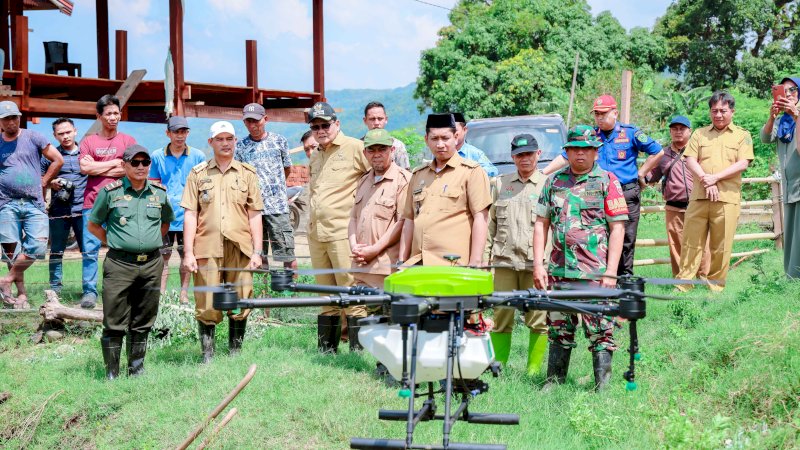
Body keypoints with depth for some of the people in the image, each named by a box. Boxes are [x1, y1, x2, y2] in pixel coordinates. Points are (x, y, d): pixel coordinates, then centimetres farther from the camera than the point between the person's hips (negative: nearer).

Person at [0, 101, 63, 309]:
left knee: (37, 247, -13)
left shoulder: (33, 138, 5)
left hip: (34, 204, -1)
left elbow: (58, 160, 7)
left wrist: (43, 183, 5)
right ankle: (21, 293, 8)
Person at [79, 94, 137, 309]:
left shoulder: (127, 140, 10)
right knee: (90, 249, -5)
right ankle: (89, 291, -1)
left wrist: (97, 169, -3)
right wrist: (114, 163, -1)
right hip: (93, 202, 0)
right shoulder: (89, 141, 12)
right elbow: (84, 168, -3)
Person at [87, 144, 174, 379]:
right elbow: (93, 225, 9)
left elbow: (166, 221, 26)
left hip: (152, 264, 3)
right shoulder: (110, 192, 0)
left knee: (143, 322, 10)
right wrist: (114, 243, 3)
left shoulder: (159, 192, 9)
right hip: (119, 264, -3)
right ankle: (112, 374, 5)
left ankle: (136, 370, 21)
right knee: (115, 323, -3)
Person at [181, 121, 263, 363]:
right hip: (207, 249, -1)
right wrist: (188, 253, -2)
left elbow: (254, 215, 10)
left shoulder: (248, 173, 12)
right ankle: (207, 356, 9)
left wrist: (257, 251, 4)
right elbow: (190, 215, 5)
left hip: (240, 249, 1)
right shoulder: (198, 174, 9)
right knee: (207, 307, -2)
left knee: (240, 306, 3)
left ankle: (235, 355, 16)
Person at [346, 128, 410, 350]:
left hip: (387, 266, -8)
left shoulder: (403, 180, -4)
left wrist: (374, 249, -12)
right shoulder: (364, 181, 21)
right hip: (360, 265, 8)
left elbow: (403, 222, -11)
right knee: (355, 315, 8)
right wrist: (354, 246, 3)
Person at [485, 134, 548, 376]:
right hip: (504, 260, 3)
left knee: (538, 319, -2)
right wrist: (485, 254, 11)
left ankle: (534, 370, 7)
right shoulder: (500, 183, 16)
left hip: (536, 262, -2)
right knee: (501, 317, 3)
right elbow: (490, 221, 18)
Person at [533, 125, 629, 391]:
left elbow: (617, 228, -2)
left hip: (595, 272, -4)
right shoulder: (554, 182, 12)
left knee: (600, 331, -2)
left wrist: (611, 272, -9)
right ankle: (554, 383, 21)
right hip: (559, 271, 4)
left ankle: (602, 388, 6)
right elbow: (541, 223, 14)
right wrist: (538, 264, 4)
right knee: (559, 331, 11)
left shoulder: (607, 182, 2)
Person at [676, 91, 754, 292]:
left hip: (727, 198, -2)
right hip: (699, 196, 2)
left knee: (721, 246, 1)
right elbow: (690, 160, 4)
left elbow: (743, 163, -3)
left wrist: (715, 178, -13)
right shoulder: (700, 133, 15)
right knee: (691, 242, 1)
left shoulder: (742, 135, 9)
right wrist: (706, 181, -11)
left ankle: (716, 287, 9)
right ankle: (682, 285, 5)